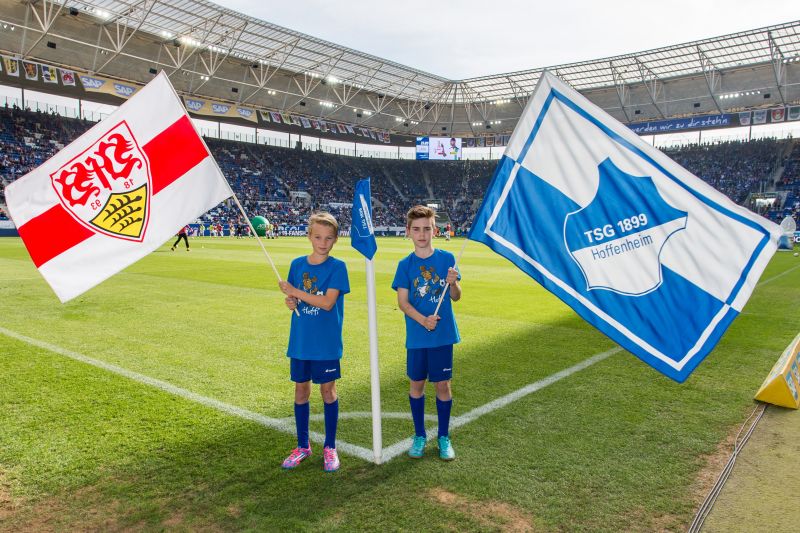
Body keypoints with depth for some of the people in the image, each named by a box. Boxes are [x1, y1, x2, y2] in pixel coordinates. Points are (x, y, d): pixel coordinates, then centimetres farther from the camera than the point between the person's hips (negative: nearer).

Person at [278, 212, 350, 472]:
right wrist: (290, 301, -10)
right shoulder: (297, 264, 3)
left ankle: (330, 446, 24)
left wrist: (295, 291, -19)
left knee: (328, 391, 8)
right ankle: (302, 446, 29)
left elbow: (327, 302, -20)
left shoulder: (337, 267, -11)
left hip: (326, 342, -4)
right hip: (300, 340, 4)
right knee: (301, 390, 12)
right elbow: (293, 297, 13)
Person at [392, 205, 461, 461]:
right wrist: (423, 320, -21)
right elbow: (403, 302, -5)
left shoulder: (447, 258, -1)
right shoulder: (405, 264, -1)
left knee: (442, 384, 7)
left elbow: (455, 297, 3)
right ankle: (419, 435, 27)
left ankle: (444, 437, 24)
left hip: (443, 335, 0)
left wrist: (453, 283, -19)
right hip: (416, 337, 0)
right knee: (416, 383, 10)